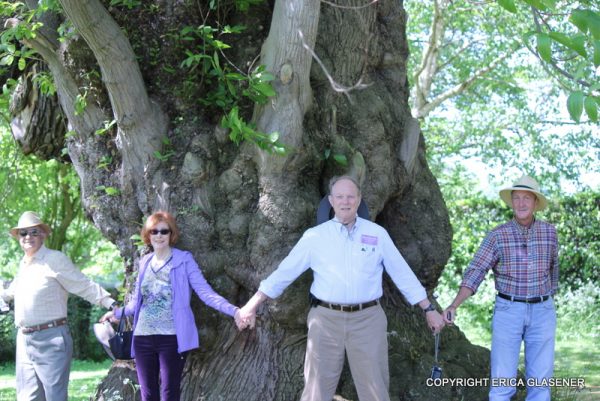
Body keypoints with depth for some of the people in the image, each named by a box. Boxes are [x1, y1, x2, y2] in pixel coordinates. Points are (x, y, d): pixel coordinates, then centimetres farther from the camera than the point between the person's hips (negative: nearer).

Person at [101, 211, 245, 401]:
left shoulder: (184, 260, -3)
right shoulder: (145, 262, 11)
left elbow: (206, 293, -12)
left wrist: (234, 311, -26)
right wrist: (117, 313, 34)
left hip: (172, 338, -5)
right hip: (143, 338, 5)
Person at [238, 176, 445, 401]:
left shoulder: (377, 234, 5)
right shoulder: (315, 236, 4)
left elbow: (402, 274, 9)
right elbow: (285, 271, 7)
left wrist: (429, 310, 9)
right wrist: (252, 305, 7)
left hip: (368, 319, 0)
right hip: (326, 319, 0)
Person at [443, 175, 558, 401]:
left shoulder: (549, 232, 2)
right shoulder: (498, 236, -6)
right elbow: (475, 273, -12)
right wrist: (453, 306, -26)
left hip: (542, 312, 2)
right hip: (508, 311, -2)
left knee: (540, 380, 3)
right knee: (502, 381, -3)